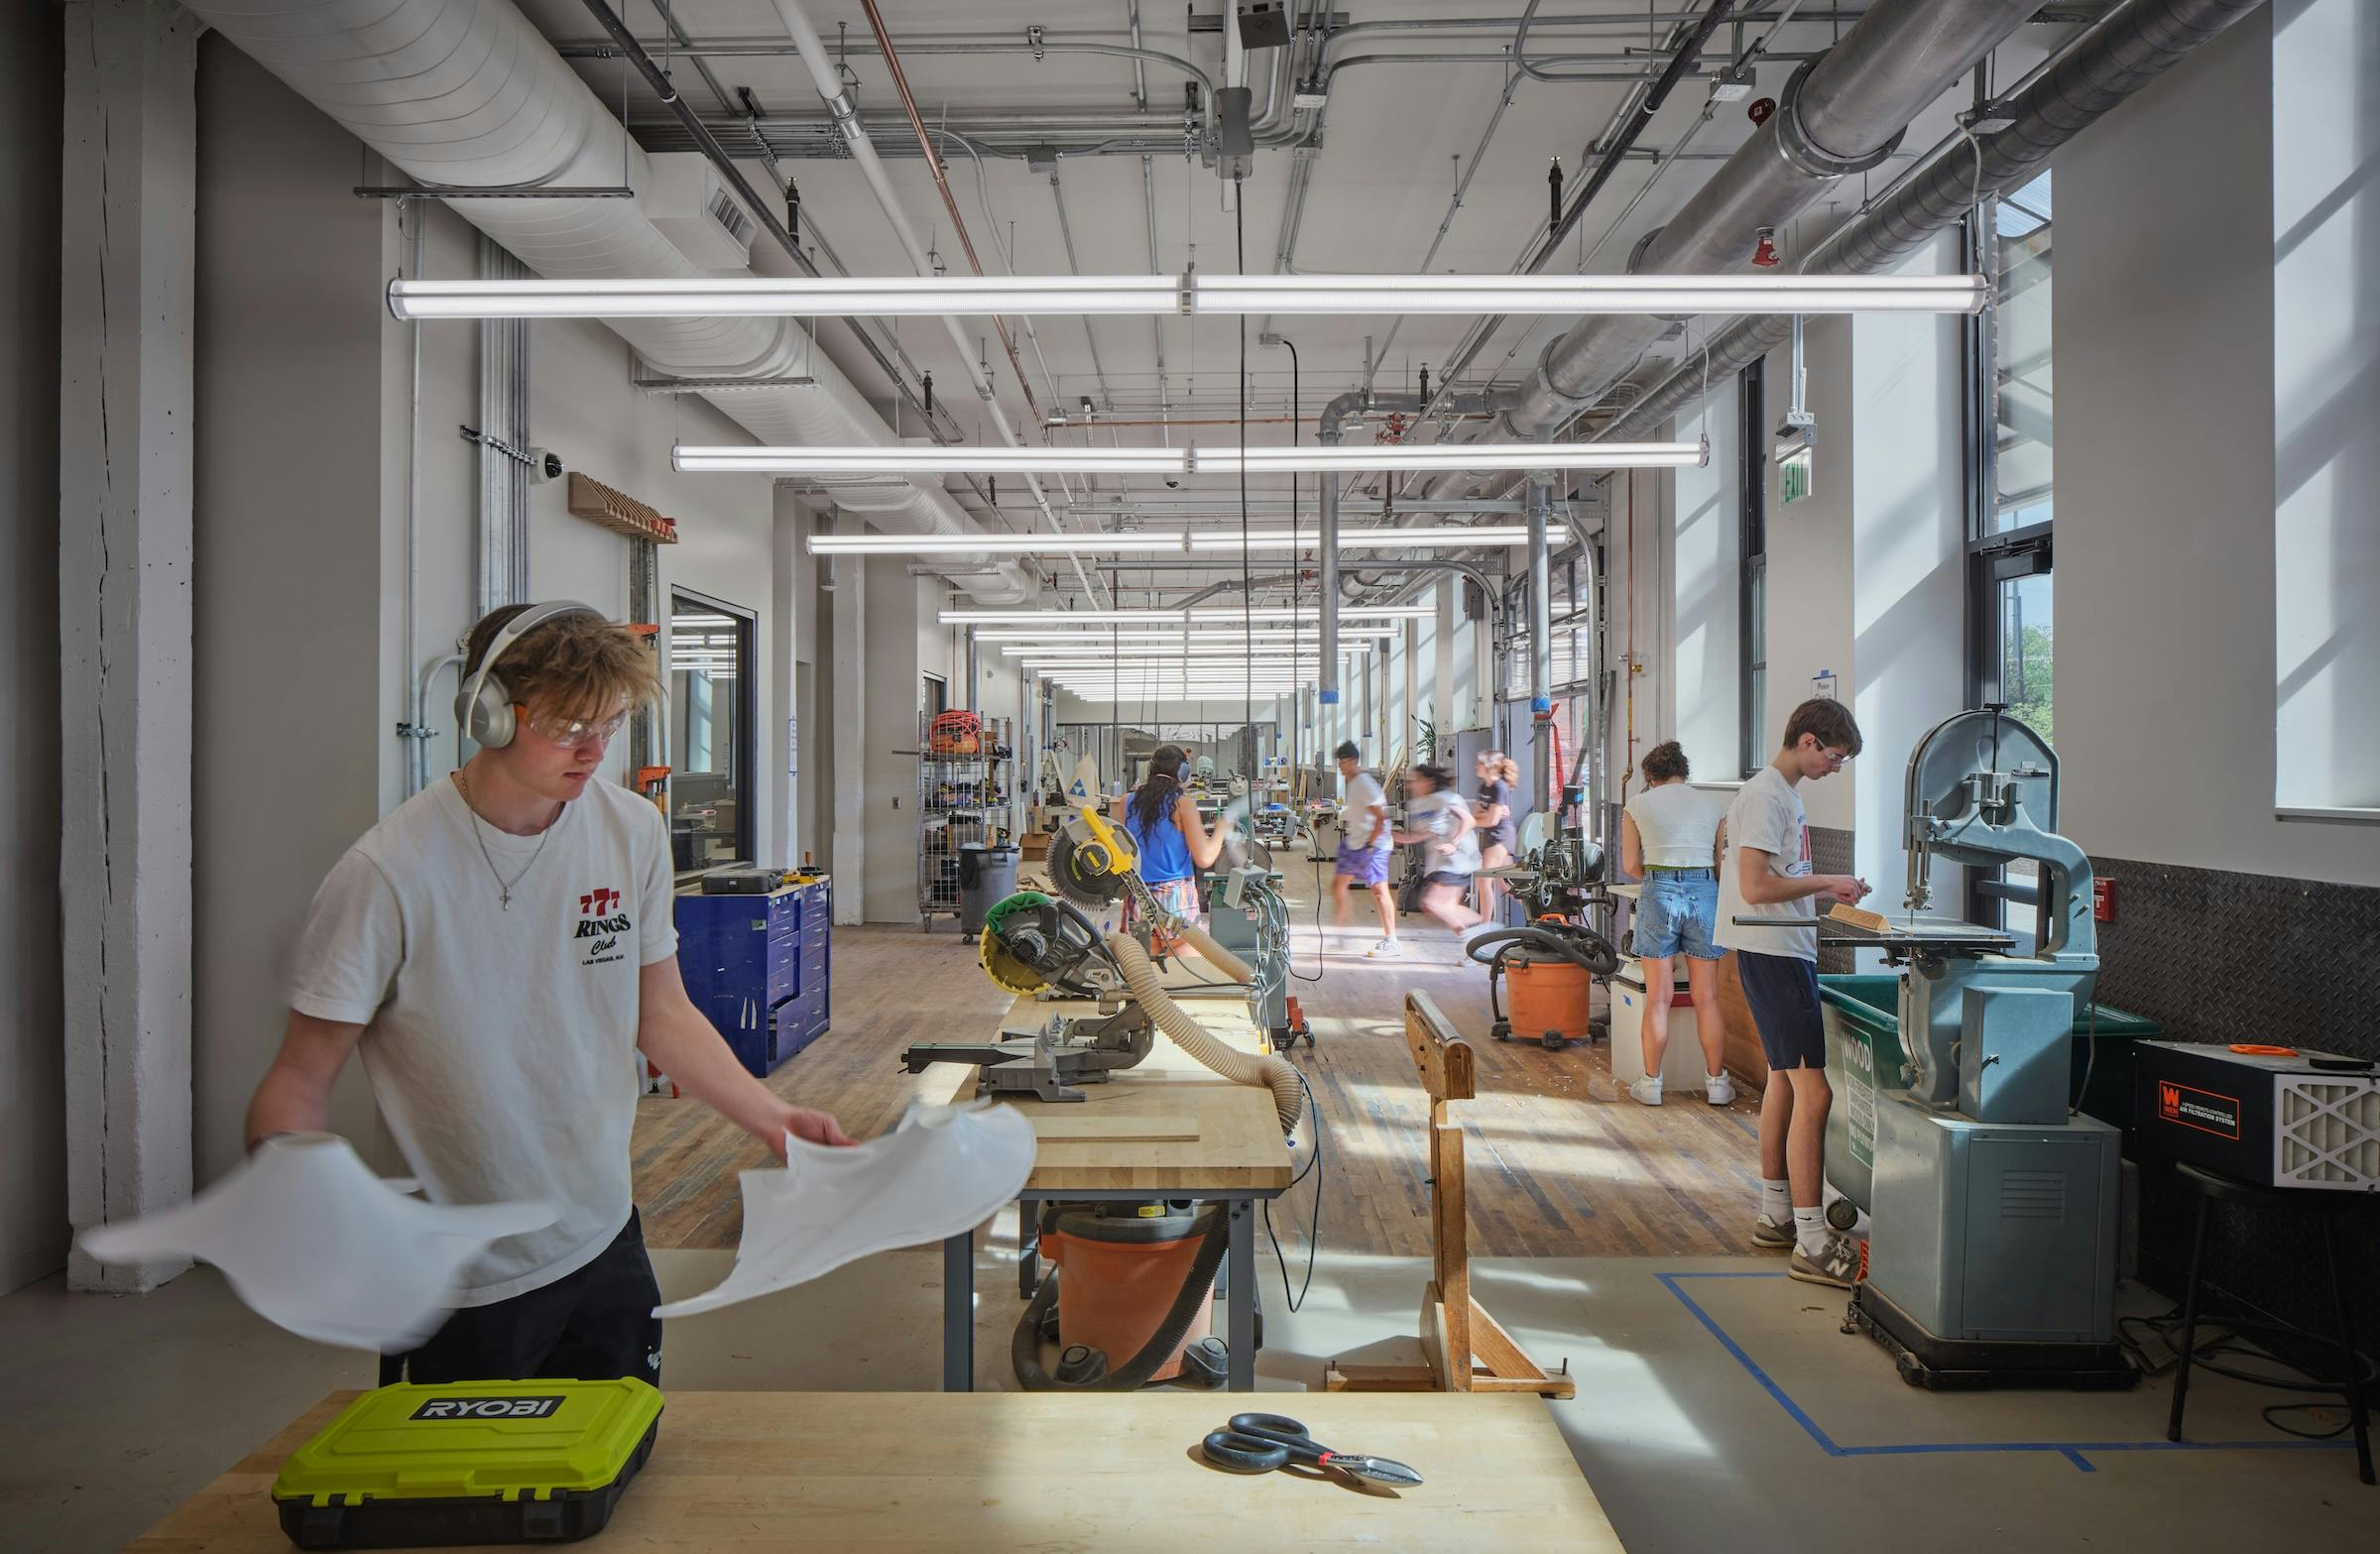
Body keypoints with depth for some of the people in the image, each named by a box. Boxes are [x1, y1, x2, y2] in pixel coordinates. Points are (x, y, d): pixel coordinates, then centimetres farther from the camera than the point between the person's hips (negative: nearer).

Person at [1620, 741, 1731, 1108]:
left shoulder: (1637, 806, 6)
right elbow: (1723, 864, 10)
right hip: (1705, 893, 2)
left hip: (1659, 895, -2)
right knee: (1706, 998, 9)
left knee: (1658, 999, 4)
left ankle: (1651, 1083, 11)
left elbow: (1630, 865, 5)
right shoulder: (1711, 804, 11)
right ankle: (1717, 1082, 16)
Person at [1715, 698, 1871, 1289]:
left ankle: (1775, 1215, 28)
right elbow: (1755, 888, -22)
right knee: (1812, 1092, -11)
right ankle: (1812, 1243, -8)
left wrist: (1823, 892, 11)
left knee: (1785, 1082, 17)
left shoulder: (1784, 793, 17)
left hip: (1787, 952, 11)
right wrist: (1825, 880, -14)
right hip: (1773, 955, -11)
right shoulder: (1766, 795, -15)